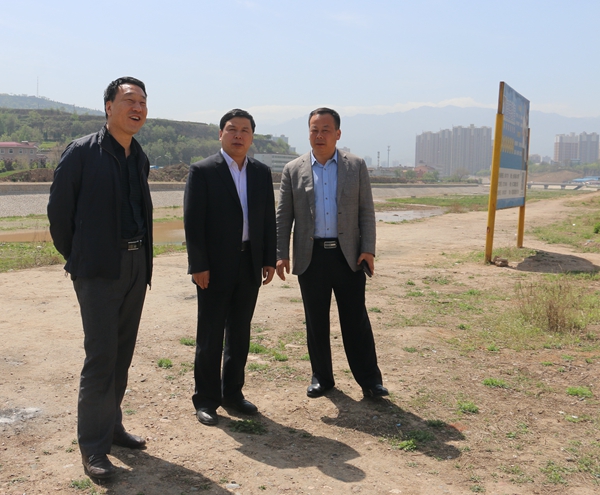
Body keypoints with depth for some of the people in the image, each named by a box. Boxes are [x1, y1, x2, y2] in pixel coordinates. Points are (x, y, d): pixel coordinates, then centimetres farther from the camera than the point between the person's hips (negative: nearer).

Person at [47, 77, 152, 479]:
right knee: (101, 354, -6)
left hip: (136, 264, 7)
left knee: (123, 353, 13)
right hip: (99, 269, -6)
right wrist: (75, 258, 0)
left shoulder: (140, 158, 11)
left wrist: (142, 256, 11)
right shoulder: (82, 152, -8)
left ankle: (112, 426, 27)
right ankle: (93, 446, 6)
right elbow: (59, 210, -5)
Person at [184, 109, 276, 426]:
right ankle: (206, 400, 16)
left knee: (240, 334, 13)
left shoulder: (262, 173, 9)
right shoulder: (202, 171, -5)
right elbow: (192, 222, -9)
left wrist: (269, 260, 5)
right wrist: (198, 265, -13)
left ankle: (232, 393, 26)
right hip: (215, 268, -4)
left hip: (250, 266, 5)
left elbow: (269, 219, 11)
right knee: (210, 336, 4)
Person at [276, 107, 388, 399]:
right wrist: (281, 255, -2)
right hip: (311, 257, 1)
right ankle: (322, 377, 23)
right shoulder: (293, 170, 5)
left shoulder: (356, 166, 4)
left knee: (356, 320, 3)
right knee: (316, 321, 9)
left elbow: (367, 211, 3)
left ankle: (369, 380, 12)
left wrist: (368, 249, -6)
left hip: (348, 255, -1)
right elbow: (283, 216, 5)